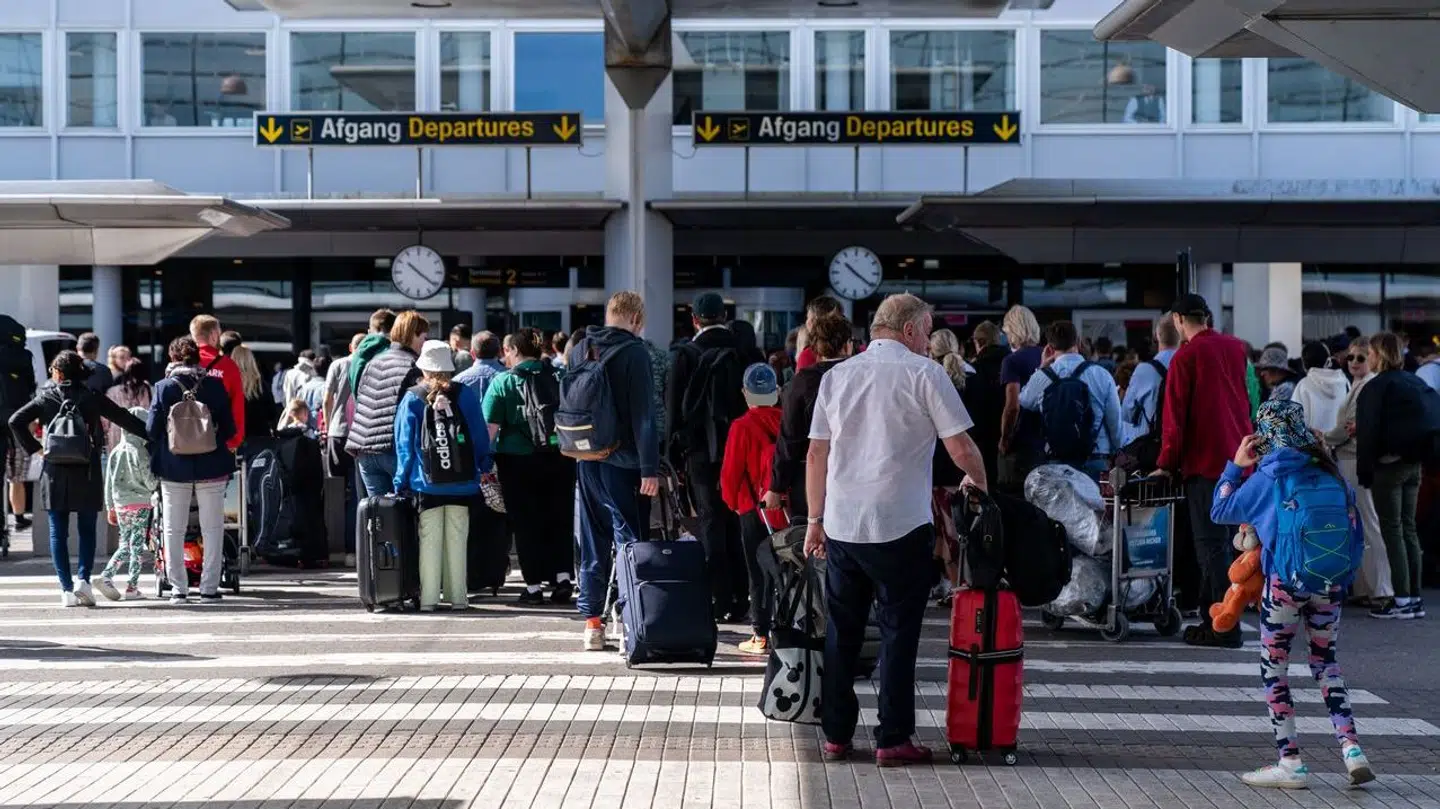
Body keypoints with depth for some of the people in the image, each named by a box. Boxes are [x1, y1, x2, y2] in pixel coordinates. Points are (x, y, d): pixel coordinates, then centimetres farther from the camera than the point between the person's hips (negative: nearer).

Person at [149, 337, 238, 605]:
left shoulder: (164, 387, -4)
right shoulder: (215, 386, -4)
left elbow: (152, 429, -5)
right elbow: (229, 429, -1)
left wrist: (157, 459, 11)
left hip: (174, 468, 0)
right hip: (211, 467, 0)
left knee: (174, 530, 9)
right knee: (212, 529, 7)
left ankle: (178, 589, 7)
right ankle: (209, 588, 4)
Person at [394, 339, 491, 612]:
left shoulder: (412, 399, 1)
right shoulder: (466, 395, 4)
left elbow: (405, 444, 1)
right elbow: (480, 438, 5)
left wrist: (401, 482, 5)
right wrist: (483, 470, 13)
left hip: (426, 484, -1)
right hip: (462, 483, 1)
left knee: (429, 539, 2)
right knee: (457, 539, 6)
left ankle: (427, 597, 0)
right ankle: (457, 596, 8)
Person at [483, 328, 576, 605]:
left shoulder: (503, 382, -5)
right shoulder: (559, 377, 5)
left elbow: (490, 427, -10)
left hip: (518, 460, -3)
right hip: (560, 458, 3)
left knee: (526, 522, 5)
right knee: (560, 519, 13)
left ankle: (534, 586, 6)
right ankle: (563, 576, 4)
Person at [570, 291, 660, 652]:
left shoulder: (578, 351, 10)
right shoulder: (634, 351, -9)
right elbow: (644, 414, -13)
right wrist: (650, 468, -15)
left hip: (586, 460, 6)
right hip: (622, 461, -6)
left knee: (593, 541, 11)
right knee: (629, 540, -3)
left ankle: (592, 622, 13)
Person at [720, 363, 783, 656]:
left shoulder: (742, 427, -13)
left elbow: (730, 472, -9)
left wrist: (732, 500, 8)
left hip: (754, 509, -3)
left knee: (759, 573, 3)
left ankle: (761, 635, 5)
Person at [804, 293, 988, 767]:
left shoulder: (837, 376, 11)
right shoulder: (924, 374, -4)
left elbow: (816, 454, 11)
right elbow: (961, 449, -5)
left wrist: (815, 520, 17)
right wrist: (979, 482, 15)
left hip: (841, 526, 5)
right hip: (901, 526, -5)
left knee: (841, 632, 11)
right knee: (898, 632, 3)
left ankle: (836, 736, 15)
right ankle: (893, 740, 4)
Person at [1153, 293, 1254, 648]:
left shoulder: (1186, 357, -9)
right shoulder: (1236, 349, 10)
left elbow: (1175, 415, -11)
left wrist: (1167, 463, -7)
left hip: (1205, 460, -6)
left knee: (1212, 544, -4)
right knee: (1221, 541, 14)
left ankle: (1225, 628, -7)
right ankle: (1211, 617, 20)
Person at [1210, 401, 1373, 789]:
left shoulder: (1268, 478, -5)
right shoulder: (1330, 473, 5)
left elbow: (1220, 511, 4)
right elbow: (1355, 527, 8)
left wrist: (1235, 466, 13)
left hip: (1285, 583, -4)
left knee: (1274, 668, 8)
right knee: (1326, 663, 17)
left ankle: (1290, 763, 5)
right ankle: (1351, 748, 3)